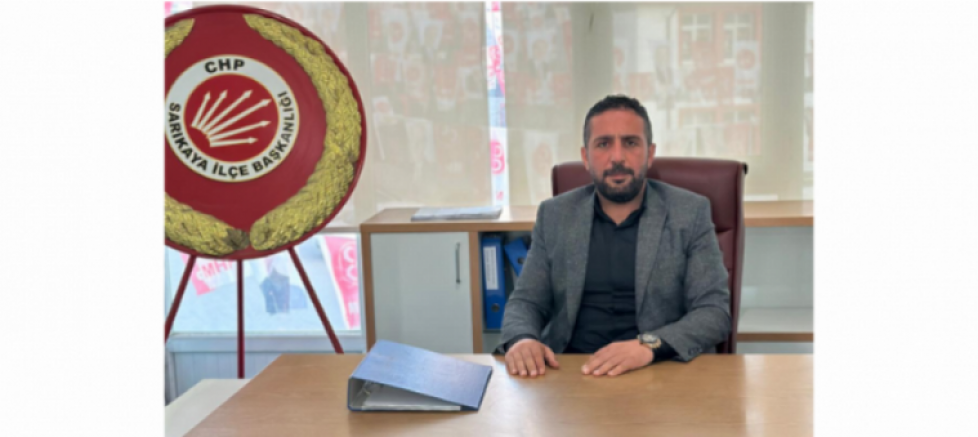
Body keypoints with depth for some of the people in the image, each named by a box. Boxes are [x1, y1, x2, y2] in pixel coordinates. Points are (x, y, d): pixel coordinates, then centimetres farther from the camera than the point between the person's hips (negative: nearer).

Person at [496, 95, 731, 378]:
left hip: (660, 370, -2)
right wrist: (520, 339, -14)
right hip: (568, 372, 3)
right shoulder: (554, 215, 9)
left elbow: (715, 311, -4)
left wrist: (648, 345, -22)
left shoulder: (691, 214, 2)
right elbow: (526, 301, 10)